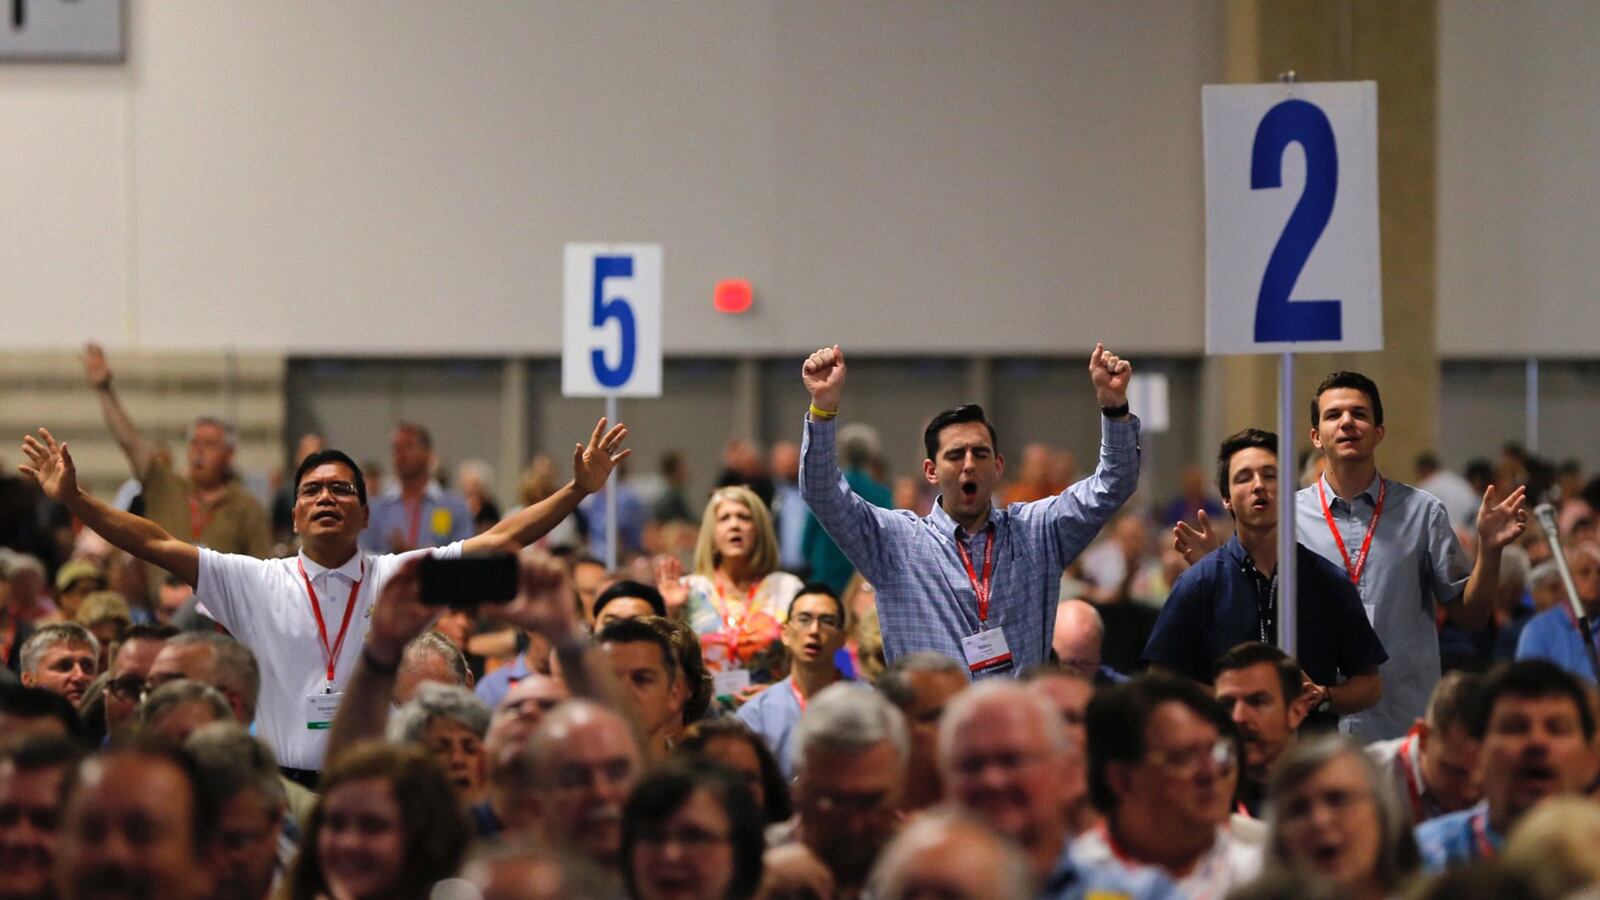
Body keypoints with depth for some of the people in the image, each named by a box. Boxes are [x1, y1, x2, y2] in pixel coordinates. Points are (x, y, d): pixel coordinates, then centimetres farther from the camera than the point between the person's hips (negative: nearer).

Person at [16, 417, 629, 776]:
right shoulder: (257, 585, 6)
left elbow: (501, 540, 2)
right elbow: (156, 545, 3)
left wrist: (578, 490, -6)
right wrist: (73, 499, -4)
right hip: (285, 789, 0)